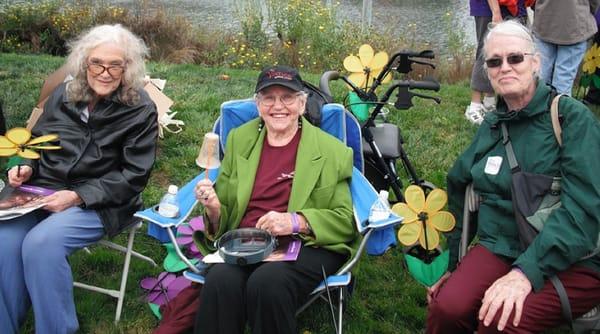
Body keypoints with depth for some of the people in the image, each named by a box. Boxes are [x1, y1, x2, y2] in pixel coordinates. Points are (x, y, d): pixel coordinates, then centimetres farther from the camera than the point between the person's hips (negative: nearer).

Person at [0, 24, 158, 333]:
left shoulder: (140, 110, -5)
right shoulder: (63, 95, 9)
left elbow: (133, 175, -9)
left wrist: (77, 197, -19)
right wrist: (26, 169, -1)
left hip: (99, 203, -4)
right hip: (43, 193, 5)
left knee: (41, 243, -31)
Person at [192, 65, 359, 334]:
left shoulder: (331, 151, 3)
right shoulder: (239, 139, 13)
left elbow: (346, 220, 0)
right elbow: (225, 219, 16)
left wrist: (297, 221, -16)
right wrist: (214, 210, -9)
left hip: (307, 246, -2)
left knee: (268, 282, -33)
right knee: (220, 281, -30)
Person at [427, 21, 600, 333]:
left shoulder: (572, 116, -6)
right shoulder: (491, 125, 11)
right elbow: (458, 184, 21)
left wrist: (526, 271, -27)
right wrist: (454, 264, 19)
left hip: (571, 261, -4)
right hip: (500, 248, 4)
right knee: (447, 308, -25)